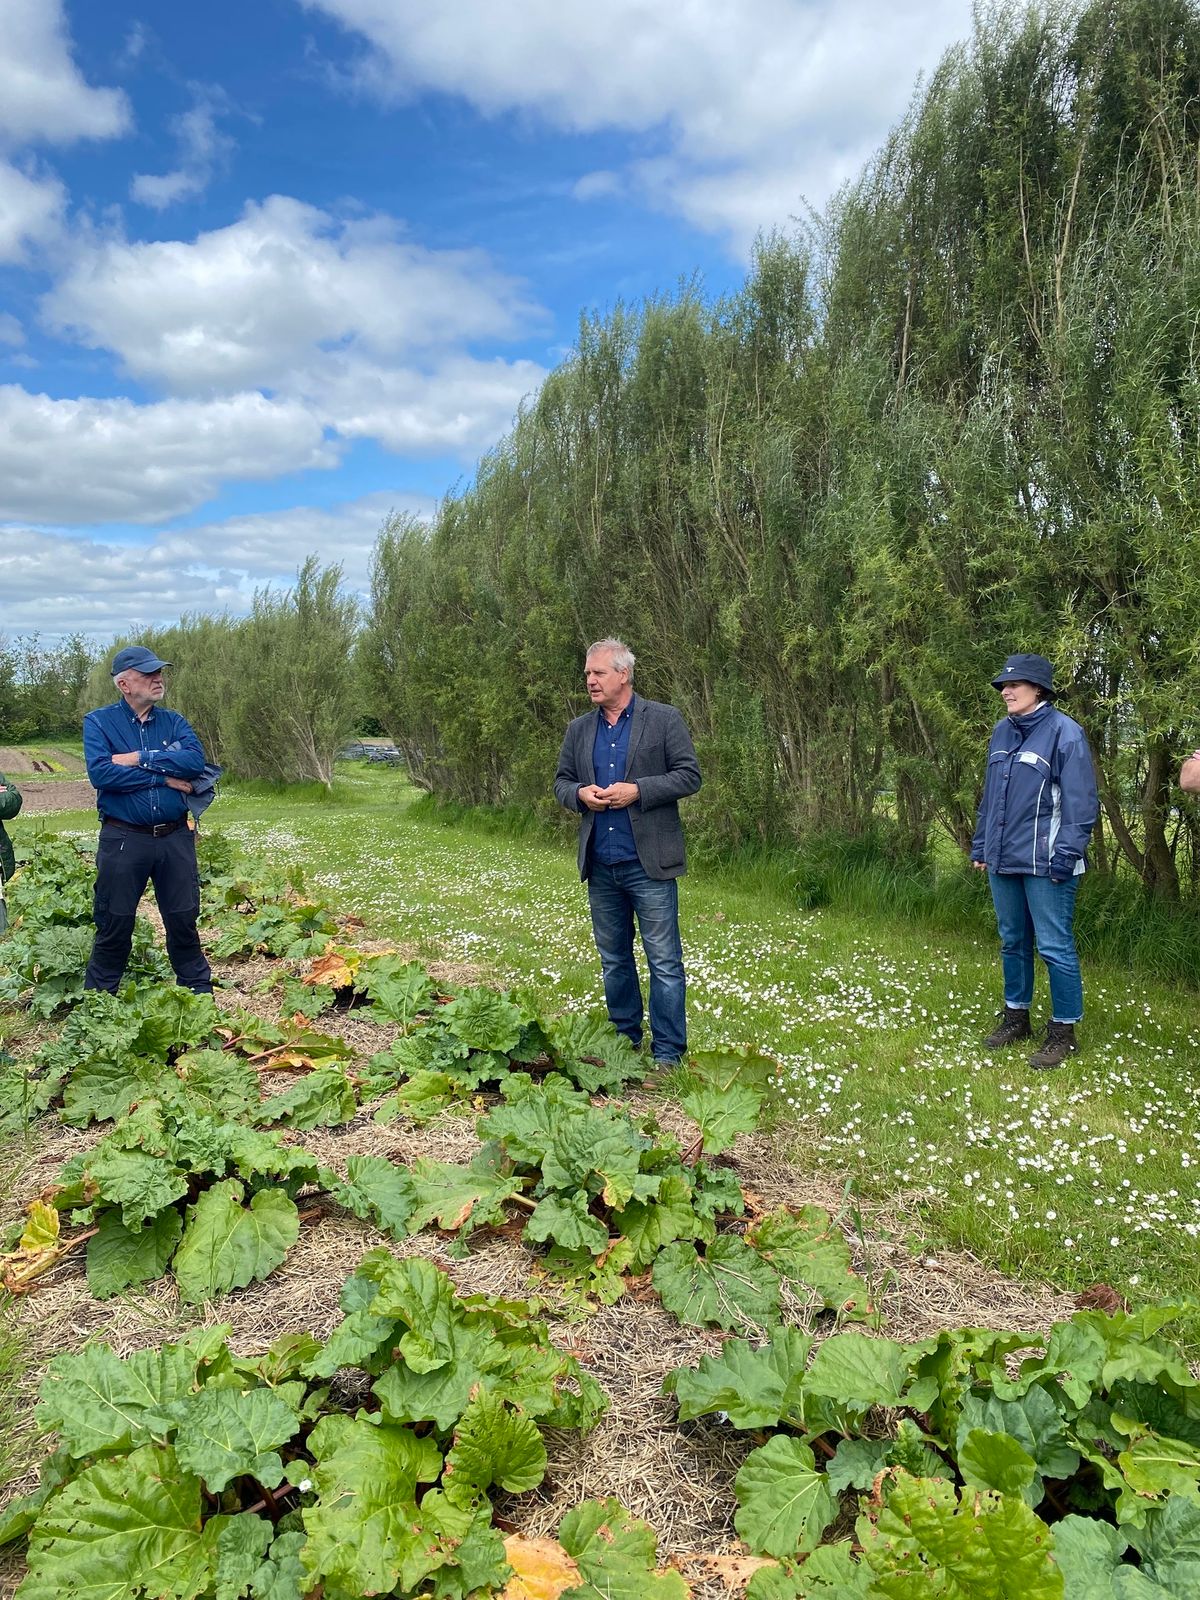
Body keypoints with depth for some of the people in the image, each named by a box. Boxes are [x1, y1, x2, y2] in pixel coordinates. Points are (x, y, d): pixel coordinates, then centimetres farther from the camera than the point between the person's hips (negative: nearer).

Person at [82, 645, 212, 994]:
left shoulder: (174, 722, 7)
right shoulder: (98, 722, -1)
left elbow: (196, 761, -11)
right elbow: (100, 772, -18)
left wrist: (140, 759, -16)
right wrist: (164, 778, -14)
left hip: (176, 837, 2)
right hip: (123, 840, -2)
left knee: (184, 919, 11)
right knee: (114, 925, 8)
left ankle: (199, 991, 26)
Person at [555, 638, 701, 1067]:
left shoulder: (664, 720, -2)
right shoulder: (578, 730, 13)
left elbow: (689, 775, -6)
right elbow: (561, 781, 17)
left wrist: (637, 791, -17)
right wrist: (580, 794, -6)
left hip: (649, 863, -5)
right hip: (600, 866, 5)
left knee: (664, 962, -1)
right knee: (613, 959, 15)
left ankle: (667, 1054, 8)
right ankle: (624, 1040, 29)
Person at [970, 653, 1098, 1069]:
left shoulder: (1064, 732, -10)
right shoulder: (1001, 732, 10)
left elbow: (1081, 801, -13)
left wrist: (1065, 857, -17)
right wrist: (980, 845, 16)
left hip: (1044, 864, -7)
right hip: (1003, 861, 7)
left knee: (1054, 948, -1)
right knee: (1012, 942, 16)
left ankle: (1063, 1031, 12)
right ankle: (1015, 1016, 30)